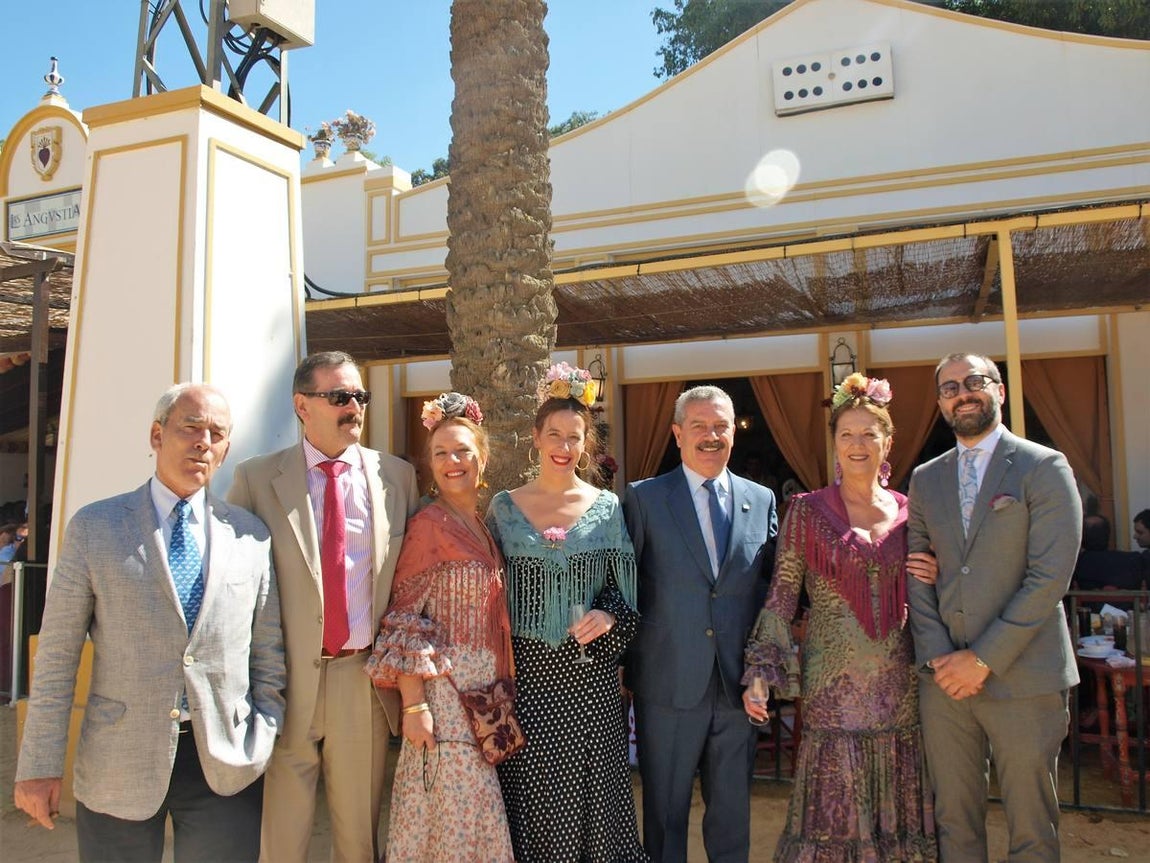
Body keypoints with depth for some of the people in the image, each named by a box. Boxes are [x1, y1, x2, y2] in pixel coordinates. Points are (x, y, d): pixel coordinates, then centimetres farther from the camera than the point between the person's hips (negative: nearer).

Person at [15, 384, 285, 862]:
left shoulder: (250, 534, 3)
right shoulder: (93, 527, -1)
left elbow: (268, 652, 6)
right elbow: (57, 655, -1)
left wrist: (264, 740, 1)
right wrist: (40, 764, -2)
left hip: (226, 765, 1)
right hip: (117, 766, -1)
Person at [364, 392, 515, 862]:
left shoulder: (486, 524, 10)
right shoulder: (428, 523, -10)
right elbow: (405, 617, -13)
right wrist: (413, 704, -18)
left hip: (490, 693, 7)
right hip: (446, 690, -7)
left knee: (481, 815, 14)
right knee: (453, 814, 0)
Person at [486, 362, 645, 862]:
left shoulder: (607, 508, 1)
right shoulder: (504, 507, 2)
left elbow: (628, 590, 5)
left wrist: (610, 617, -15)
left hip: (589, 675, 0)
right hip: (526, 673, 0)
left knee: (592, 796, 7)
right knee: (533, 804, 6)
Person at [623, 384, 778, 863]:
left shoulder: (761, 500, 6)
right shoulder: (644, 498, -3)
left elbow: (773, 583, 9)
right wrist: (627, 667, -4)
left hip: (739, 682, 3)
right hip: (669, 681, -2)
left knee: (733, 809, 16)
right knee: (664, 809, 11)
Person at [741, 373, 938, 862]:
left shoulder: (907, 512, 7)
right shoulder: (807, 511, -3)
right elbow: (780, 597, -4)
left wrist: (932, 579, -4)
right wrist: (760, 673, -11)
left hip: (898, 687, 4)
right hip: (833, 687, -3)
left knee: (896, 810, 12)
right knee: (834, 811, 3)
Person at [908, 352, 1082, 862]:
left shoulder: (1044, 467, -3)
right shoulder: (925, 479, 11)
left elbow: (1050, 577, -11)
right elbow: (916, 575, 8)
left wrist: (985, 658, -13)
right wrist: (938, 657, -5)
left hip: (1022, 677, -4)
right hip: (943, 678, 4)